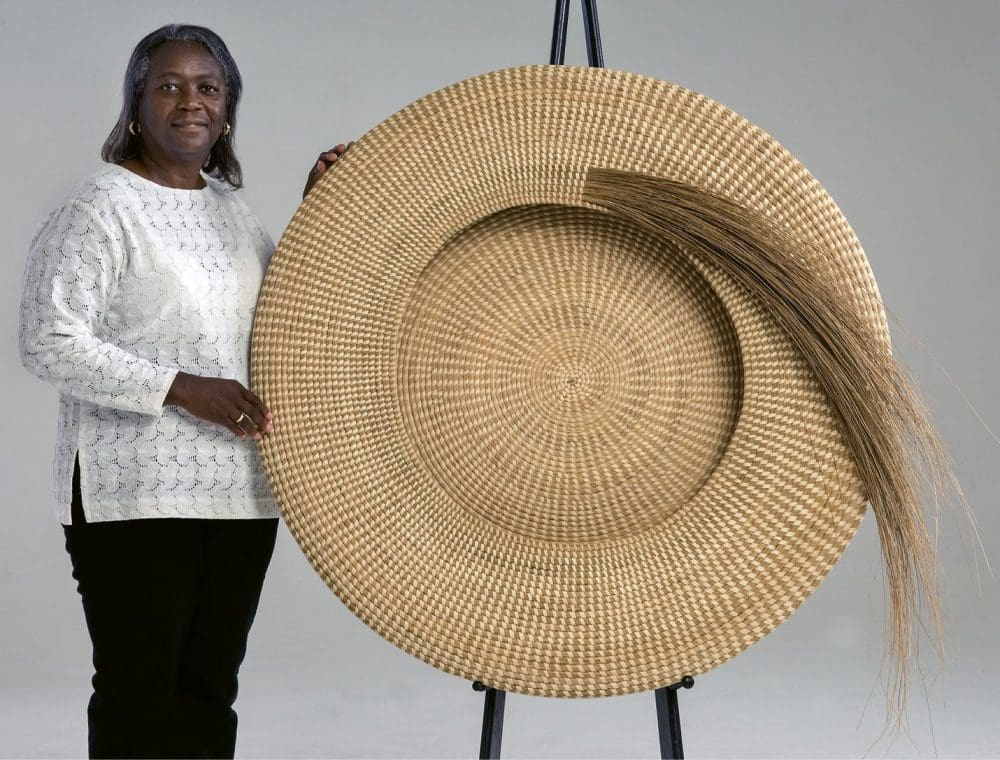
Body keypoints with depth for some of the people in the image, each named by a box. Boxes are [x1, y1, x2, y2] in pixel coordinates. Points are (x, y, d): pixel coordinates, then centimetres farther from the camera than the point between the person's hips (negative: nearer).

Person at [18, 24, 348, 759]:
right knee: (140, 691, -2)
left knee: (210, 686, 10)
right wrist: (181, 388, -19)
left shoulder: (231, 205, 13)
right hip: (136, 496, -7)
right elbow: (47, 342, -15)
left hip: (239, 491, 7)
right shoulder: (99, 209, -9)